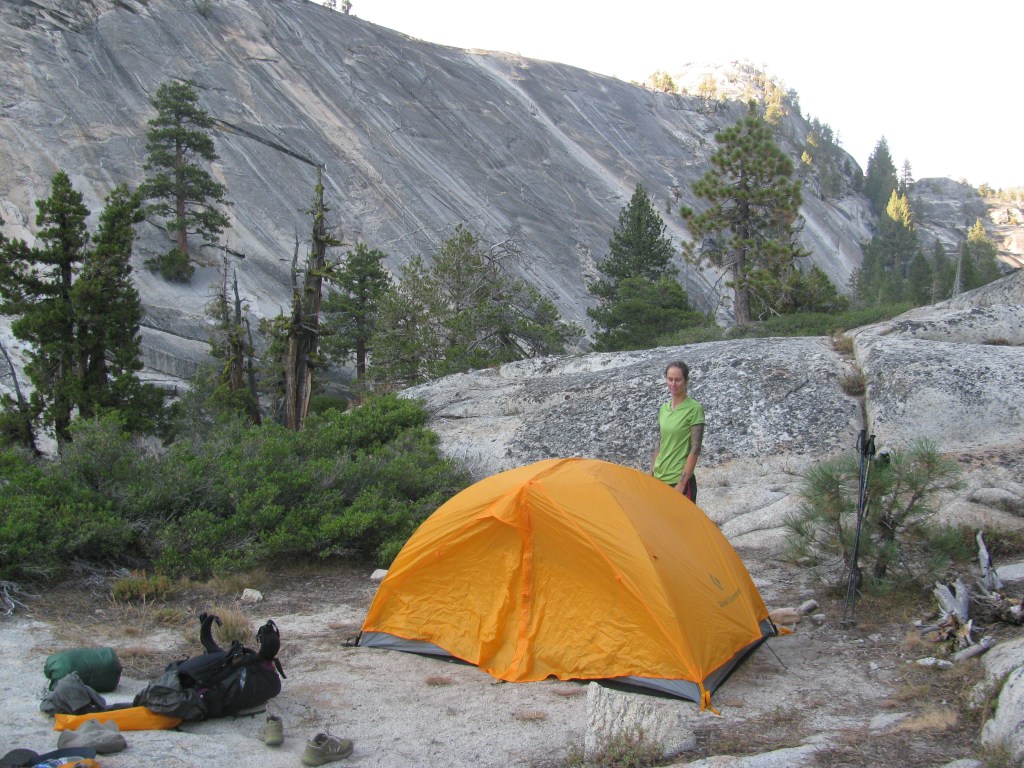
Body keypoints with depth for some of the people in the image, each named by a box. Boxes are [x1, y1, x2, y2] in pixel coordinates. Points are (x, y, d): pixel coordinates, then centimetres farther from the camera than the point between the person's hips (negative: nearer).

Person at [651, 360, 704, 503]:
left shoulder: (694, 409, -10)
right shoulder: (663, 409, 10)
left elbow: (695, 450, -13)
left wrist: (682, 483, -17)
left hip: (680, 480, -7)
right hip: (659, 480, 7)